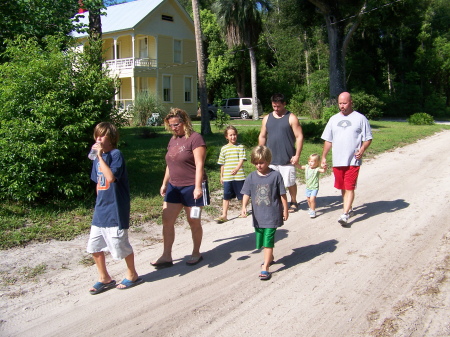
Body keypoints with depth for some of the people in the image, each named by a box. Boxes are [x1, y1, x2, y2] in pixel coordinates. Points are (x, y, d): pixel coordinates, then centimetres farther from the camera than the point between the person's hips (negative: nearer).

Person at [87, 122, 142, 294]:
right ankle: (104, 278, 28)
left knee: (121, 245, 5)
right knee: (94, 246, 11)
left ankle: (132, 275, 27)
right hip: (100, 210, 8)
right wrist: (100, 203, 19)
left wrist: (101, 156, -26)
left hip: (115, 211, -8)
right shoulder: (98, 157, 9)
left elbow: (111, 177, -30)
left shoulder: (116, 154, -14)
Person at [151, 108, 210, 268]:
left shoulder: (195, 138, -12)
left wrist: (198, 187, -23)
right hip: (174, 187, 7)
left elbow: (199, 165, -17)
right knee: (167, 220, 2)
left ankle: (196, 253, 25)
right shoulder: (173, 139, 11)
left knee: (194, 222, 7)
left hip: (191, 187, -7)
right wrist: (164, 183, 19)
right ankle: (166, 256, 10)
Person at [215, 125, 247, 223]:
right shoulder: (224, 148, 8)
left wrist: (237, 168, -25)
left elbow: (241, 160, -8)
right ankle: (224, 215, 7)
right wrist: (221, 176, 14)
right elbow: (222, 164, 14)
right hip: (227, 177, 2)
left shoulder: (240, 147, 1)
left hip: (239, 176, -2)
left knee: (242, 195, 10)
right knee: (226, 196, 3)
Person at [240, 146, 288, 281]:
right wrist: (244, 206, -18)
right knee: (262, 239, 18)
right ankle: (270, 258, 43)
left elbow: (282, 194, -2)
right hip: (258, 215, 5)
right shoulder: (251, 177, 0)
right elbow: (246, 193, -1)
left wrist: (285, 210, 2)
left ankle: (265, 267, -3)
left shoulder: (275, 175, -8)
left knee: (268, 240, -7)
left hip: (272, 214, -4)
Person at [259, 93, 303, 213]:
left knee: (290, 183, 6)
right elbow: (262, 137, 15)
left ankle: (293, 202, 27)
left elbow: (299, 137, -6)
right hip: (271, 158, 4)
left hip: (287, 159, -3)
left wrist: (297, 155, -12)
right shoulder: (267, 118, 9)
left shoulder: (291, 118, -3)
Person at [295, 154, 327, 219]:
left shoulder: (317, 169, -17)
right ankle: (310, 208, 42)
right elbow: (300, 166, 11)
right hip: (308, 187, 7)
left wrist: (325, 167, -54)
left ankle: (312, 211, -1)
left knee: (312, 199, -16)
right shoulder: (307, 167, 0)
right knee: (308, 199, 18)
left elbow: (323, 170, -34)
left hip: (314, 188, -6)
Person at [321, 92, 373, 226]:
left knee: (350, 188, -8)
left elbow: (368, 138, 0)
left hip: (353, 161, -4)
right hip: (337, 161, 5)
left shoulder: (360, 118, -1)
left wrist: (362, 149, -18)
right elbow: (328, 140, 14)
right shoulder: (334, 119, 11)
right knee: (342, 187, 14)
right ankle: (349, 208, 32)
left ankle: (345, 214, -9)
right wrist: (323, 157, 10)